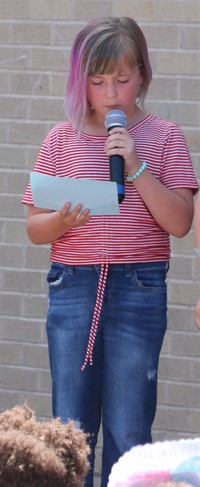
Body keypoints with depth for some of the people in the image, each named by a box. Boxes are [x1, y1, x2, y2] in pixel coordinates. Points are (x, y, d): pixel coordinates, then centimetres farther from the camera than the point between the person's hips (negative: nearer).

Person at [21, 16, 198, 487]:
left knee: (128, 431, 2)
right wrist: (63, 221, -15)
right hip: (72, 286, 2)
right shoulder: (61, 139, 5)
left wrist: (137, 166, -14)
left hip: (139, 289, -1)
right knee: (71, 429, 6)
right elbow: (35, 228, 6)